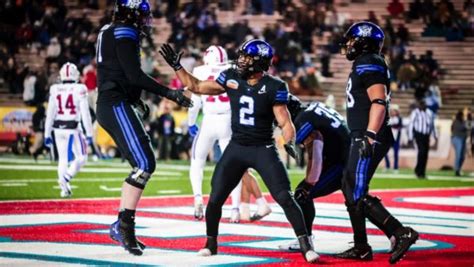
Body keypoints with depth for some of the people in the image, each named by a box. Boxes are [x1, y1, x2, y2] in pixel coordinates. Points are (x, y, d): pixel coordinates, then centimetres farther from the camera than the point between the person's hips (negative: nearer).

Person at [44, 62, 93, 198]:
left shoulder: (55, 90, 1)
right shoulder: (79, 90, -9)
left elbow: (50, 114, 3)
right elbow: (85, 114, -8)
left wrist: (47, 134, 10)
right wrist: (89, 133, -2)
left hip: (58, 128, 4)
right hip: (73, 128, -4)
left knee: (63, 158, 12)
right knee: (81, 157, 9)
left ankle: (64, 189, 11)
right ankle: (66, 177, -14)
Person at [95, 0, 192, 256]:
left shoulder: (108, 32, 20)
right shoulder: (124, 33, -10)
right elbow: (134, 74, -19)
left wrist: (137, 102, 26)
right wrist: (169, 93, -18)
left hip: (109, 106, 10)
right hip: (117, 106, -10)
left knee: (142, 165, 10)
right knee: (144, 163, -16)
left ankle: (122, 225, 9)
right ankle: (124, 224, -19)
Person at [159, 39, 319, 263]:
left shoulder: (273, 87, -13)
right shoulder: (231, 78, -2)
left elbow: (285, 122, -12)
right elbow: (198, 87, 9)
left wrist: (289, 142, -31)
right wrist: (176, 66, 4)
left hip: (263, 149, -4)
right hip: (236, 148, 4)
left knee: (285, 198, -12)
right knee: (215, 198, 0)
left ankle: (306, 246, -6)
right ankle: (211, 244, 21)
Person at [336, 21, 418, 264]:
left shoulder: (369, 64, -11)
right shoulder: (363, 65, 21)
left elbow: (379, 102, -23)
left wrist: (370, 135, -29)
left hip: (369, 139, -11)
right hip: (362, 138, 11)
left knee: (357, 195, -12)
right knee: (350, 191, 13)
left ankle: (402, 234, -14)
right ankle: (361, 248, 16)